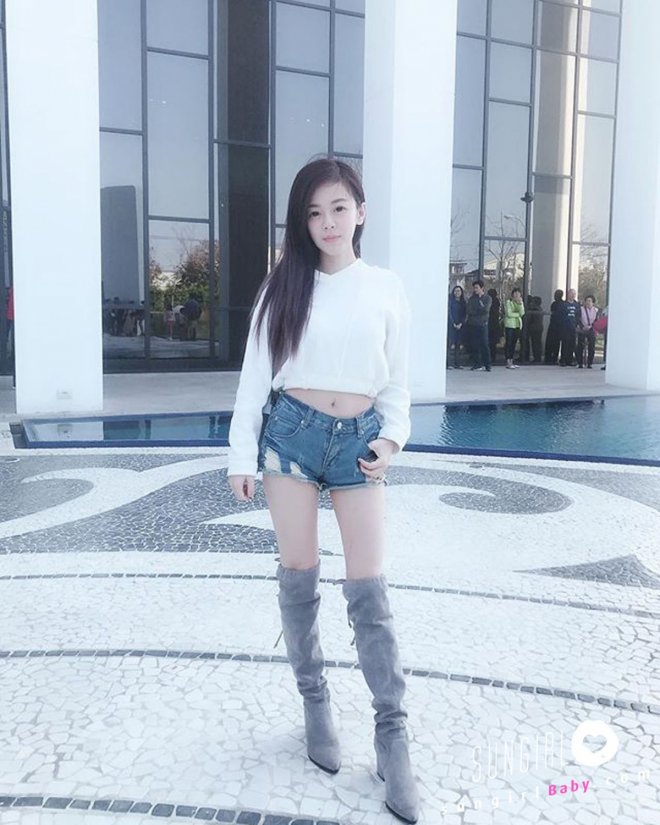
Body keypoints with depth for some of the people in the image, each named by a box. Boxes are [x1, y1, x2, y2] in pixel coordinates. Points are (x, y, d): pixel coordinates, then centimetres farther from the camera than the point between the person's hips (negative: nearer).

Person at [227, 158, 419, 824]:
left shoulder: (387, 289, 5)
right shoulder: (285, 285, 4)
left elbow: (396, 381, 10)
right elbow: (255, 374, 2)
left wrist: (391, 437, -6)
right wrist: (242, 455, -2)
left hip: (358, 439, 0)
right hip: (292, 432, 1)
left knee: (368, 589, -3)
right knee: (298, 576, 6)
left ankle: (392, 737, 8)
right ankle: (314, 702, 25)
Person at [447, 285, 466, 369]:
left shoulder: (463, 302, 13)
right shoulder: (451, 301, 1)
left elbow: (464, 315, 9)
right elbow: (449, 312, -4)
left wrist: (460, 324, -6)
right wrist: (453, 324, -10)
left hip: (460, 326, 4)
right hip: (451, 325, -4)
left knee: (458, 344, 2)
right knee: (449, 343, -10)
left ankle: (456, 364, 4)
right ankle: (447, 364, -12)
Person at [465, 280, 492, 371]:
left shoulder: (487, 298, 5)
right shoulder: (471, 298, 12)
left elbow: (486, 309, -11)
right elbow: (469, 311, -2)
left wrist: (474, 310, -3)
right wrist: (480, 310, -7)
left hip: (482, 324, -3)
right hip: (472, 325, 3)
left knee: (484, 345, -8)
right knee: (474, 345, 1)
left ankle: (487, 365, -6)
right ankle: (476, 364, 9)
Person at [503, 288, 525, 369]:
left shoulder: (520, 303, 14)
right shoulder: (508, 302, -3)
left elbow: (522, 313, -2)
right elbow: (509, 314, -14)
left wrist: (520, 303, -13)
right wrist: (518, 314, -3)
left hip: (518, 325, 6)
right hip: (509, 325, -6)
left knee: (514, 344, 7)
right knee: (508, 343, -6)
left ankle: (511, 361, 11)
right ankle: (508, 362, -5)